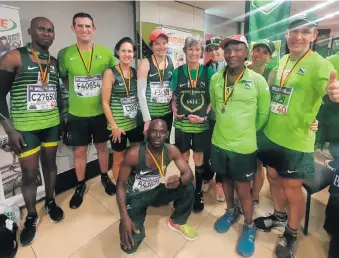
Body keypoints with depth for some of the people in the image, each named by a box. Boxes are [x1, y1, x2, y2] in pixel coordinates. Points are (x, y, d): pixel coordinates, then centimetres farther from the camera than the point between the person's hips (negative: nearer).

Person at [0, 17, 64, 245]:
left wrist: (63, 120, 14)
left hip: (52, 124, 4)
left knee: (50, 164, 15)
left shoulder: (55, 62, 8)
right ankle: (31, 217, 24)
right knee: (30, 173, 3)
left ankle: (50, 202, 35)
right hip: (25, 127, -4)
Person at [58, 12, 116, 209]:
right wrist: (76, 92, -1)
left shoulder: (106, 52, -3)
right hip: (77, 114, 0)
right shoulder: (64, 54, -4)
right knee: (80, 150, 11)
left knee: (102, 146, 16)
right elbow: (63, 79, 8)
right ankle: (81, 186, 31)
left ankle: (105, 177, 38)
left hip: (101, 111, 0)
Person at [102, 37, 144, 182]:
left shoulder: (136, 72, 4)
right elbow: (105, 102, -10)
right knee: (119, 160, 11)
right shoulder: (110, 73, -8)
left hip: (137, 122, 5)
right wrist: (114, 126, -13)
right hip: (119, 125, -4)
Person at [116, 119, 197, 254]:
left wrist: (179, 180, -40)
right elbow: (121, 184, -19)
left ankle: (177, 222, 9)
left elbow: (189, 174, -15)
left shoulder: (171, 150, -17)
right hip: (135, 196, -3)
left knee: (188, 188, -20)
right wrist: (124, 217, -29)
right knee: (130, 245, -17)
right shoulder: (133, 154, -28)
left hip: (157, 191, 4)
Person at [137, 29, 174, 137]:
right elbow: (141, 93, -13)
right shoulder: (145, 63, -10)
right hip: (150, 113, -4)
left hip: (167, 112, 5)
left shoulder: (171, 61, 4)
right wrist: (147, 119, -17)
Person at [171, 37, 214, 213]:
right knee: (183, 158, 12)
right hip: (182, 123, 1)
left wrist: (204, 116, -12)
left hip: (202, 123, -1)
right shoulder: (177, 72, 2)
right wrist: (175, 111, -11)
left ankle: (198, 193, 28)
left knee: (198, 158, 10)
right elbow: (174, 97, 7)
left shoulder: (208, 72, -1)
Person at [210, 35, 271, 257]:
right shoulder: (215, 79, -2)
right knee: (226, 180, 21)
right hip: (219, 143, 4)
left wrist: (247, 132, 7)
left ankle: (250, 227, 35)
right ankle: (231, 212, 48)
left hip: (244, 147, -3)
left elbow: (264, 113, -1)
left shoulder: (258, 81, -12)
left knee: (243, 190, 9)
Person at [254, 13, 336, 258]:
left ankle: (291, 234, 36)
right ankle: (279, 216, 47)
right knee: (274, 177, 21)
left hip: (296, 141, -6)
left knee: (292, 189, 10)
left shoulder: (319, 64, -13)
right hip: (271, 134, 6)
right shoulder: (282, 61, 7)